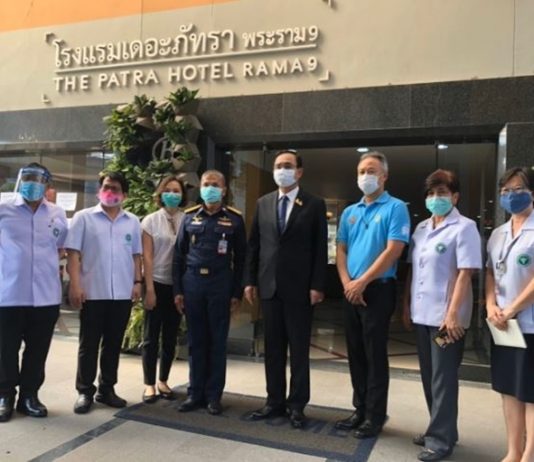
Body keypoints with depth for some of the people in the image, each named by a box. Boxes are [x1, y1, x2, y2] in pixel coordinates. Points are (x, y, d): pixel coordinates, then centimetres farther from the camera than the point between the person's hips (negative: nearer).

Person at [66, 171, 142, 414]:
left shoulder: (133, 221, 10)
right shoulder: (83, 217, 1)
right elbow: (73, 253, -4)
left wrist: (137, 282, 4)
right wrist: (75, 284, -11)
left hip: (122, 293, 3)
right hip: (93, 292, -3)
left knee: (113, 344, 11)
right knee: (89, 344, 6)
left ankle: (106, 389, 23)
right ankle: (85, 391, 17)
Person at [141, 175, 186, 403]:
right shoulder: (151, 221, -1)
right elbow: (147, 256, -5)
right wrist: (149, 288, -10)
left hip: (178, 284, 2)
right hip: (157, 283, -1)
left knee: (171, 336, 11)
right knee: (151, 336, 5)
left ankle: (163, 382, 25)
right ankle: (149, 384, 17)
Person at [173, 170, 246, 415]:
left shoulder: (234, 218, 2)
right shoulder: (189, 217, 7)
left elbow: (240, 258, 2)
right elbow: (179, 255, 8)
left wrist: (237, 293, -3)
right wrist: (177, 290, 2)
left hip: (220, 284, -2)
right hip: (192, 282, 2)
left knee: (217, 341, 6)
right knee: (196, 341, 9)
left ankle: (213, 395, 18)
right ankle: (195, 393, 21)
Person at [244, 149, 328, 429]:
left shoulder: (314, 205, -1)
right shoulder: (263, 203, 10)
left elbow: (320, 249, -4)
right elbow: (254, 245, 9)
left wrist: (317, 286, -10)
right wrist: (250, 280, 4)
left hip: (299, 287, -3)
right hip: (269, 286, 4)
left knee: (299, 349, 6)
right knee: (273, 348, 11)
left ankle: (297, 405, 18)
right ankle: (275, 401, 23)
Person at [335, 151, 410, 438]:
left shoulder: (395, 208, -5)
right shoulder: (349, 212, 13)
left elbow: (393, 251, -14)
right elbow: (341, 250, 10)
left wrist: (362, 282, -15)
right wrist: (347, 283, -5)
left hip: (378, 289, -6)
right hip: (351, 292, 6)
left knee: (374, 354, 0)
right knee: (355, 353, 12)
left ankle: (375, 416, 14)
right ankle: (360, 410, 25)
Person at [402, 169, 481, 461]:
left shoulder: (464, 228, -8)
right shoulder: (421, 229, 12)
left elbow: (465, 273, -15)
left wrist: (453, 313, -20)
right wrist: (406, 305, 10)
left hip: (446, 317, -7)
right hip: (421, 314, 7)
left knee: (443, 379, 2)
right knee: (429, 377, 15)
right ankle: (440, 430, 30)